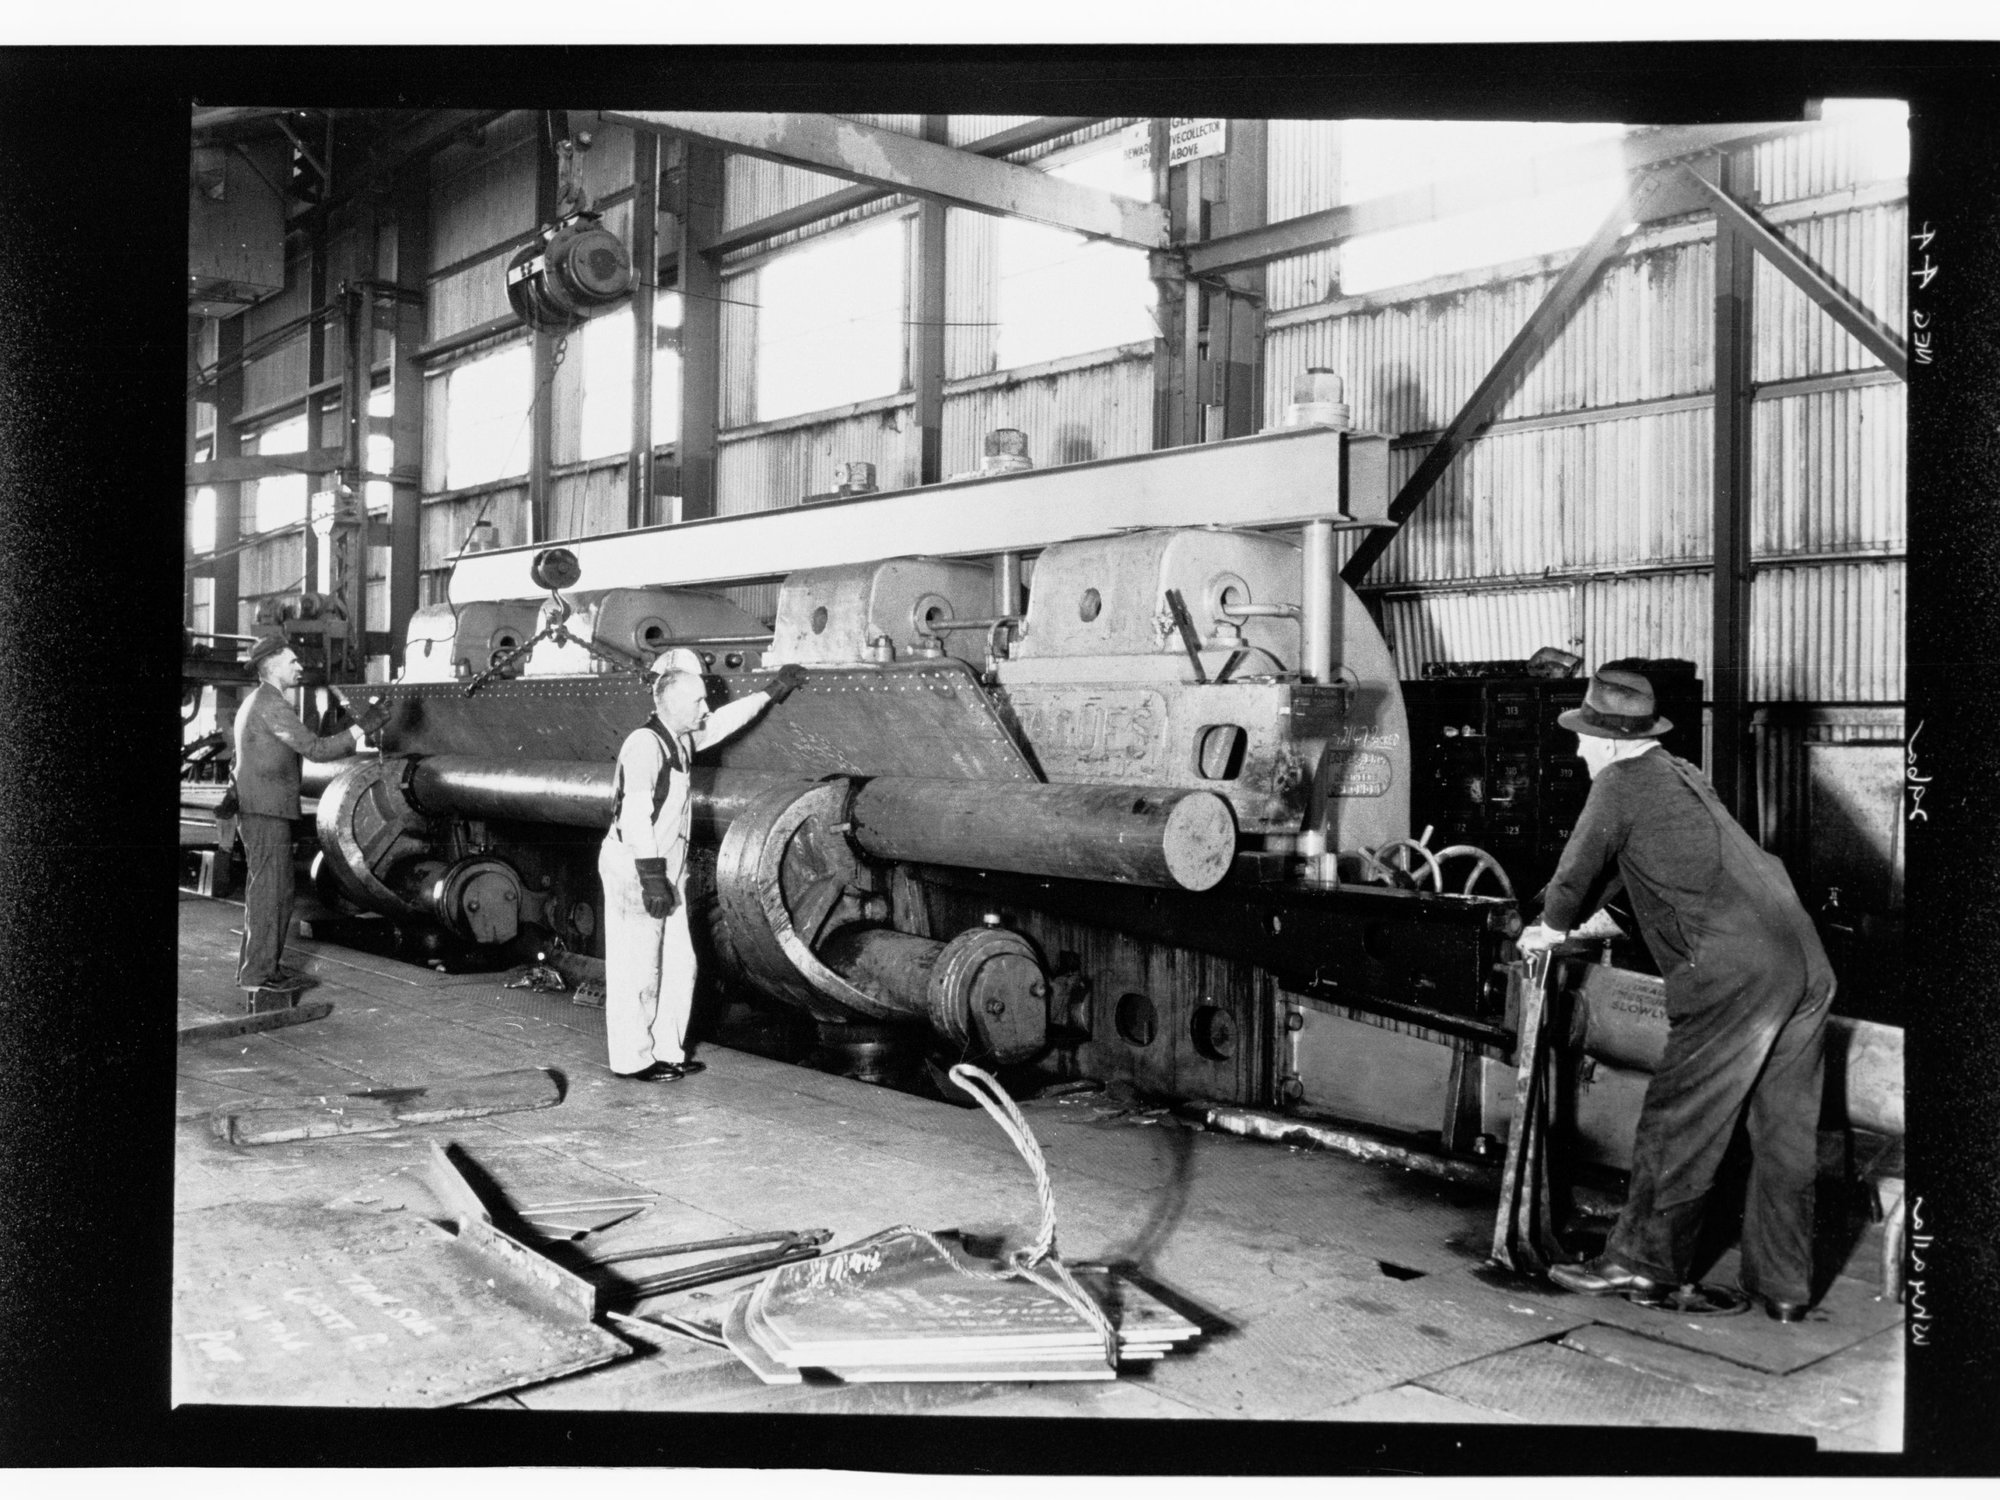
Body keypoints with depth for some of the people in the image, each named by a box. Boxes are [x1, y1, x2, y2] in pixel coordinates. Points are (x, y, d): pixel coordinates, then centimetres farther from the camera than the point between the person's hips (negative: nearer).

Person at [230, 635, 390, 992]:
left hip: (255, 810, 11)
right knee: (271, 890, -6)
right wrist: (361, 727, -14)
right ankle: (259, 973, -3)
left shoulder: (255, 702, 19)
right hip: (267, 812, -11)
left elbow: (300, 749, 17)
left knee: (263, 890, 15)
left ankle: (256, 967, 21)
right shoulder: (271, 705, -15)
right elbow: (314, 749, -20)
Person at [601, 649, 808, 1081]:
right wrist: (651, 877, -24)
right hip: (635, 871, -10)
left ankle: (666, 1051, 21)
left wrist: (771, 692, 33)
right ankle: (632, 1059, 7)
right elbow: (635, 815, -22)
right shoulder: (645, 743, -16)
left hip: (666, 873, 10)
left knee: (679, 966, 12)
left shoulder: (679, 741, 10)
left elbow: (723, 722, 28)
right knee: (637, 970, -2)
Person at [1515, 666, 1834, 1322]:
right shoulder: (1683, 774, 23)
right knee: (1785, 1132, 12)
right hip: (1805, 966, 9)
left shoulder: (1620, 783, -2)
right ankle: (1782, 1287, 20)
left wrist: (1553, 928, 26)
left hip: (1732, 978, -8)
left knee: (1678, 1125, 3)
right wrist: (1569, 922, 44)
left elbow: (1578, 867, 7)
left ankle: (1641, 1264, 13)